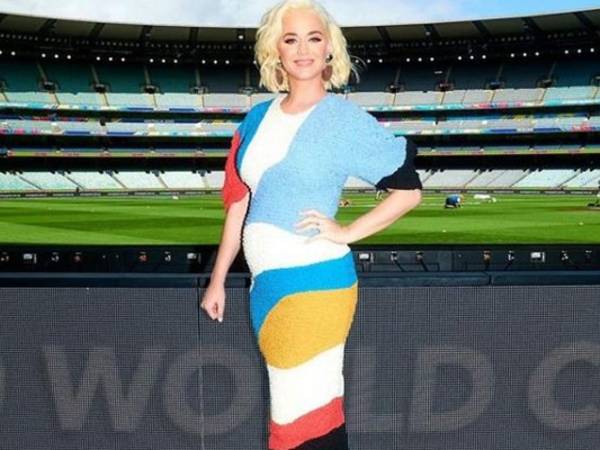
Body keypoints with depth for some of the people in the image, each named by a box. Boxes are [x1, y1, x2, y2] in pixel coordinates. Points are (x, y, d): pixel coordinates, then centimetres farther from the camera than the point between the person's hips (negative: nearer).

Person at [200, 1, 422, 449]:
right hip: (266, 282, 5)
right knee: (316, 405, 16)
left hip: (312, 281, -5)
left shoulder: (346, 119, -5)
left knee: (302, 412, -1)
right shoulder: (258, 117, 9)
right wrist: (218, 280, 14)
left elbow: (409, 189, -4)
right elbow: (238, 202, 13)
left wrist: (347, 232, -10)